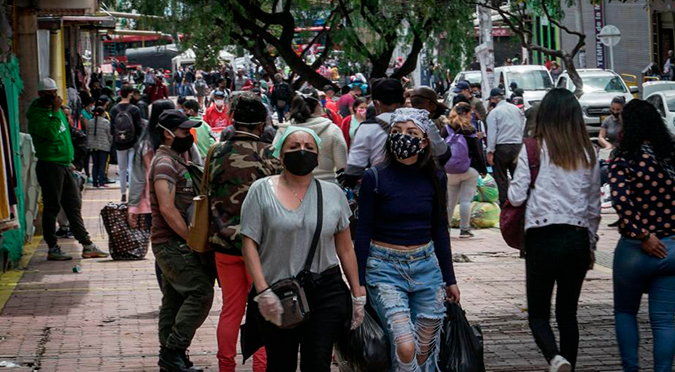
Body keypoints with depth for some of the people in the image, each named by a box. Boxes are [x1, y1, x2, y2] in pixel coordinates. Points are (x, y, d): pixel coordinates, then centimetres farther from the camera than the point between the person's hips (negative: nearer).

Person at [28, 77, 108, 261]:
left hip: (64, 165, 8)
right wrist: (56, 111, -19)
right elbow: (51, 133, -26)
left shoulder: (56, 109, 16)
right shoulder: (36, 115, -10)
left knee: (74, 205, 9)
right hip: (49, 165, -8)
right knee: (52, 207, -3)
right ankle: (53, 249, 3)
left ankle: (87, 245, 11)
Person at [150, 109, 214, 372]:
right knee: (201, 291, -14)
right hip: (173, 243, -10)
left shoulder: (173, 161, 20)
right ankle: (173, 351, -13)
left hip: (173, 244, 10)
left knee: (174, 299, 11)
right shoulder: (164, 163, -14)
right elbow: (167, 208, -23)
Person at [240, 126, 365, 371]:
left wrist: (358, 296, 10)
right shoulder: (262, 190, 0)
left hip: (325, 294, 1)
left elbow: (345, 248, 12)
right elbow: (249, 243, -4)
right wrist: (263, 292, -13)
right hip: (276, 296, -1)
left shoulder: (333, 194, 7)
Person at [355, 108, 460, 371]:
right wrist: (358, 283, -6)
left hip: (426, 267, 4)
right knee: (405, 348, -18)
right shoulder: (375, 178, -7)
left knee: (425, 351, 6)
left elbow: (440, 231, 12)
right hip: (386, 269, -4)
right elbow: (363, 233, -3)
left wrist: (450, 279, 13)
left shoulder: (435, 178, 3)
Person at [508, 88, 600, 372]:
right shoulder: (588, 153, 7)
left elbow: (516, 197, -8)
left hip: (543, 237, -4)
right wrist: (591, 246, 22)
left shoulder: (534, 148, -5)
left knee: (538, 313, 3)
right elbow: (594, 206, 12)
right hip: (579, 238, 4)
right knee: (568, 313, 13)